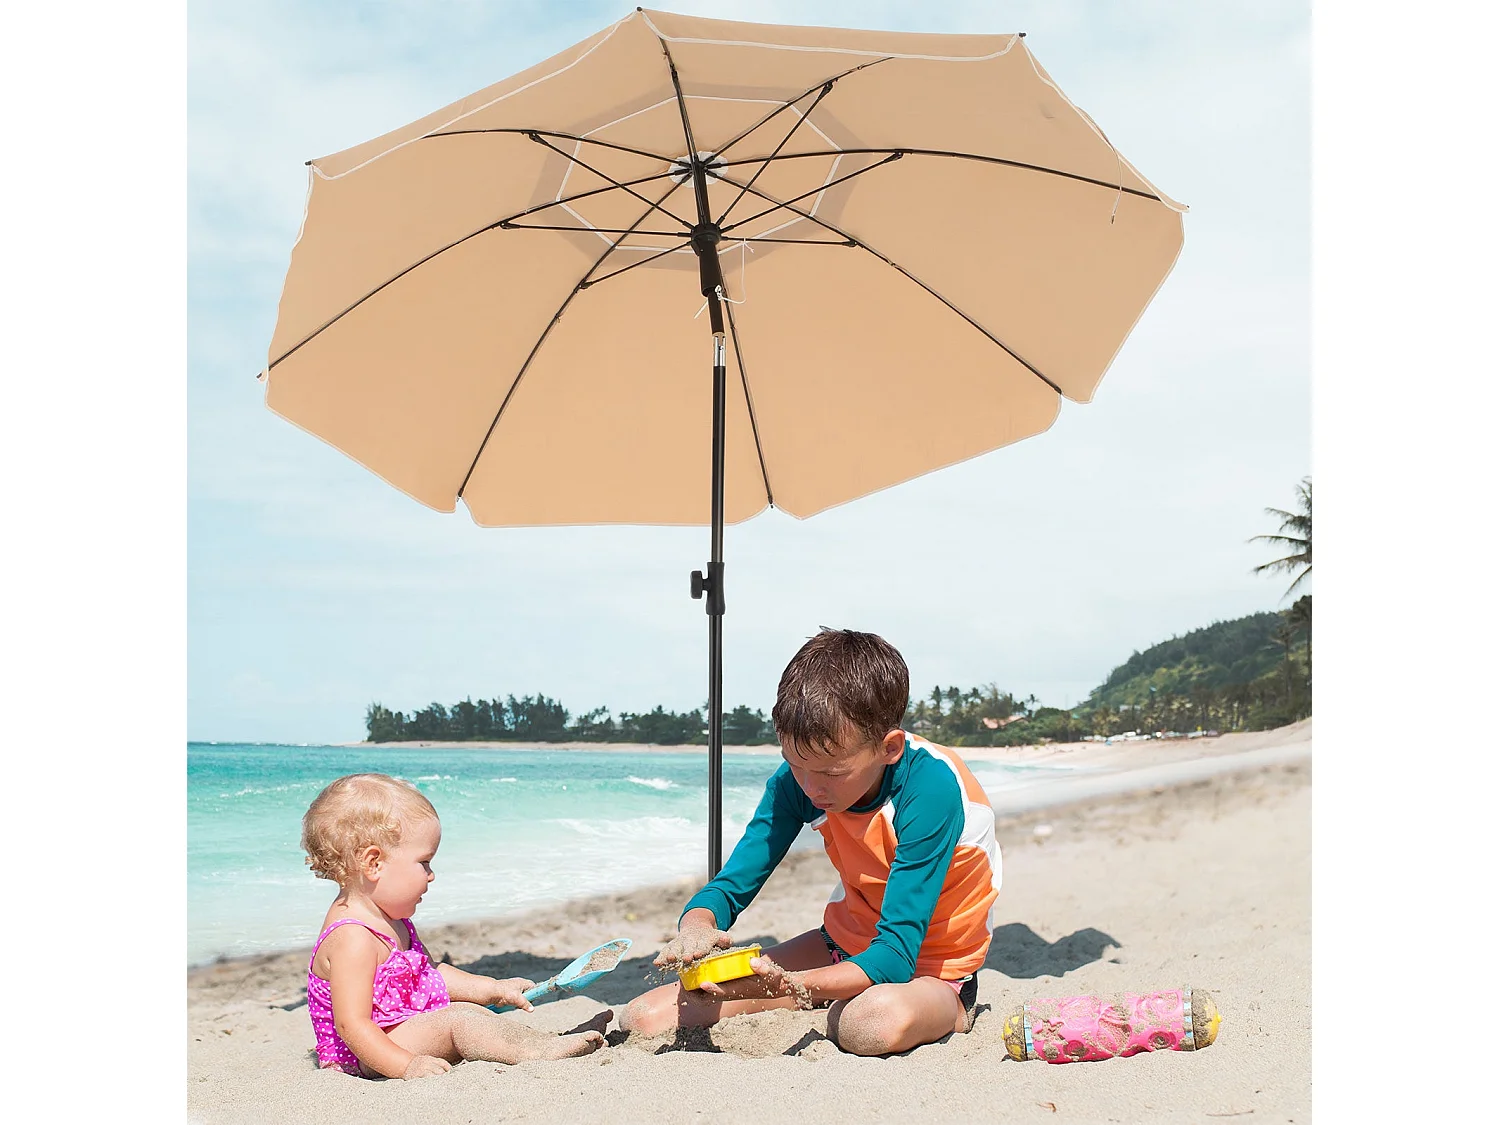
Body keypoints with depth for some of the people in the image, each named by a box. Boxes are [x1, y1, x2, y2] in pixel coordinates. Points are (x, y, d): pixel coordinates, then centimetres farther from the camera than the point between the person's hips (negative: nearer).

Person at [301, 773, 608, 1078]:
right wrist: (407, 1066, -36)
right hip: (377, 1058, -12)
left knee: (475, 1012, 15)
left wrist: (494, 989, 17)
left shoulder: (391, 921, 11)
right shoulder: (352, 938, -24)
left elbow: (431, 972, 23)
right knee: (459, 1018, -25)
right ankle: (539, 1049, -25)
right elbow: (352, 1024, -30)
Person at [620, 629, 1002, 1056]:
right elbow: (730, 887, -9)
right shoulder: (795, 780, -14)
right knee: (648, 1019, -8)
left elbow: (896, 952, -34)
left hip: (928, 970, -5)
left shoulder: (930, 788, -31)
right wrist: (696, 927, -34)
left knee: (879, 1021, -44)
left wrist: (787, 987, -49)